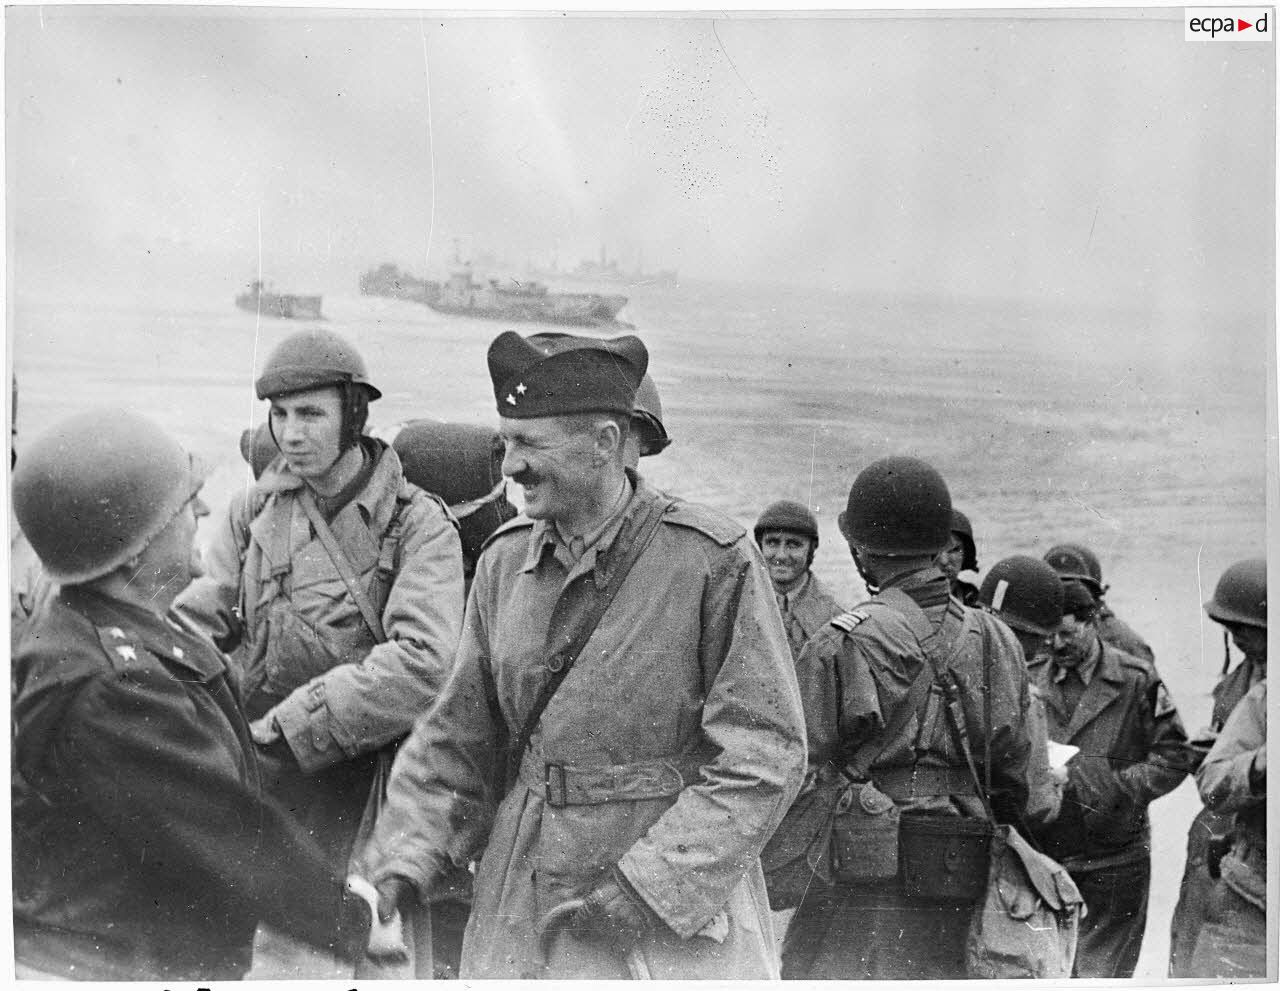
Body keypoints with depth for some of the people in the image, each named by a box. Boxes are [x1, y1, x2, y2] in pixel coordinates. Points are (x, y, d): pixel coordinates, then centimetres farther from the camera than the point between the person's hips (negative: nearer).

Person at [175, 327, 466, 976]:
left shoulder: (418, 524, -9)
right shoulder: (256, 510, 8)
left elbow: (422, 665, -21)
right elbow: (199, 619, 1)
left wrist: (286, 726, -22)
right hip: (264, 780, 4)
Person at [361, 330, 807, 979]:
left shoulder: (715, 560, -11)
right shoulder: (505, 559, 5)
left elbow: (765, 757, -12)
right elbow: (459, 733, 11)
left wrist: (649, 887, -17)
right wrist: (405, 859, -2)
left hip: (677, 918, -4)